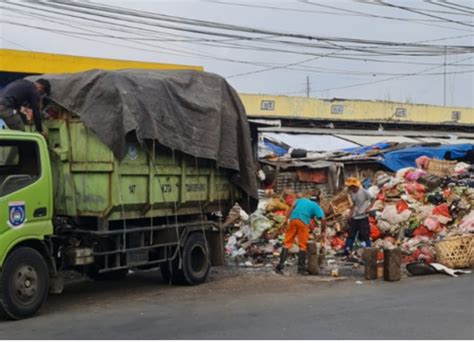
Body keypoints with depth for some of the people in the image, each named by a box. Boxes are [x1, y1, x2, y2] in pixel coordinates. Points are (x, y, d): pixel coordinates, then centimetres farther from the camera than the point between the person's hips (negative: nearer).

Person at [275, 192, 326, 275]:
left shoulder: (301, 200, 30)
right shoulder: (316, 206, 22)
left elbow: (292, 207, 12)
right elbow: (323, 219, 9)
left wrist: (286, 219, 3)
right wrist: (322, 231, 19)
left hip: (293, 219, 2)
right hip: (303, 222, -2)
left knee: (287, 242, 5)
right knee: (302, 245, 8)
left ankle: (280, 266, 0)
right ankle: (301, 269, 10)